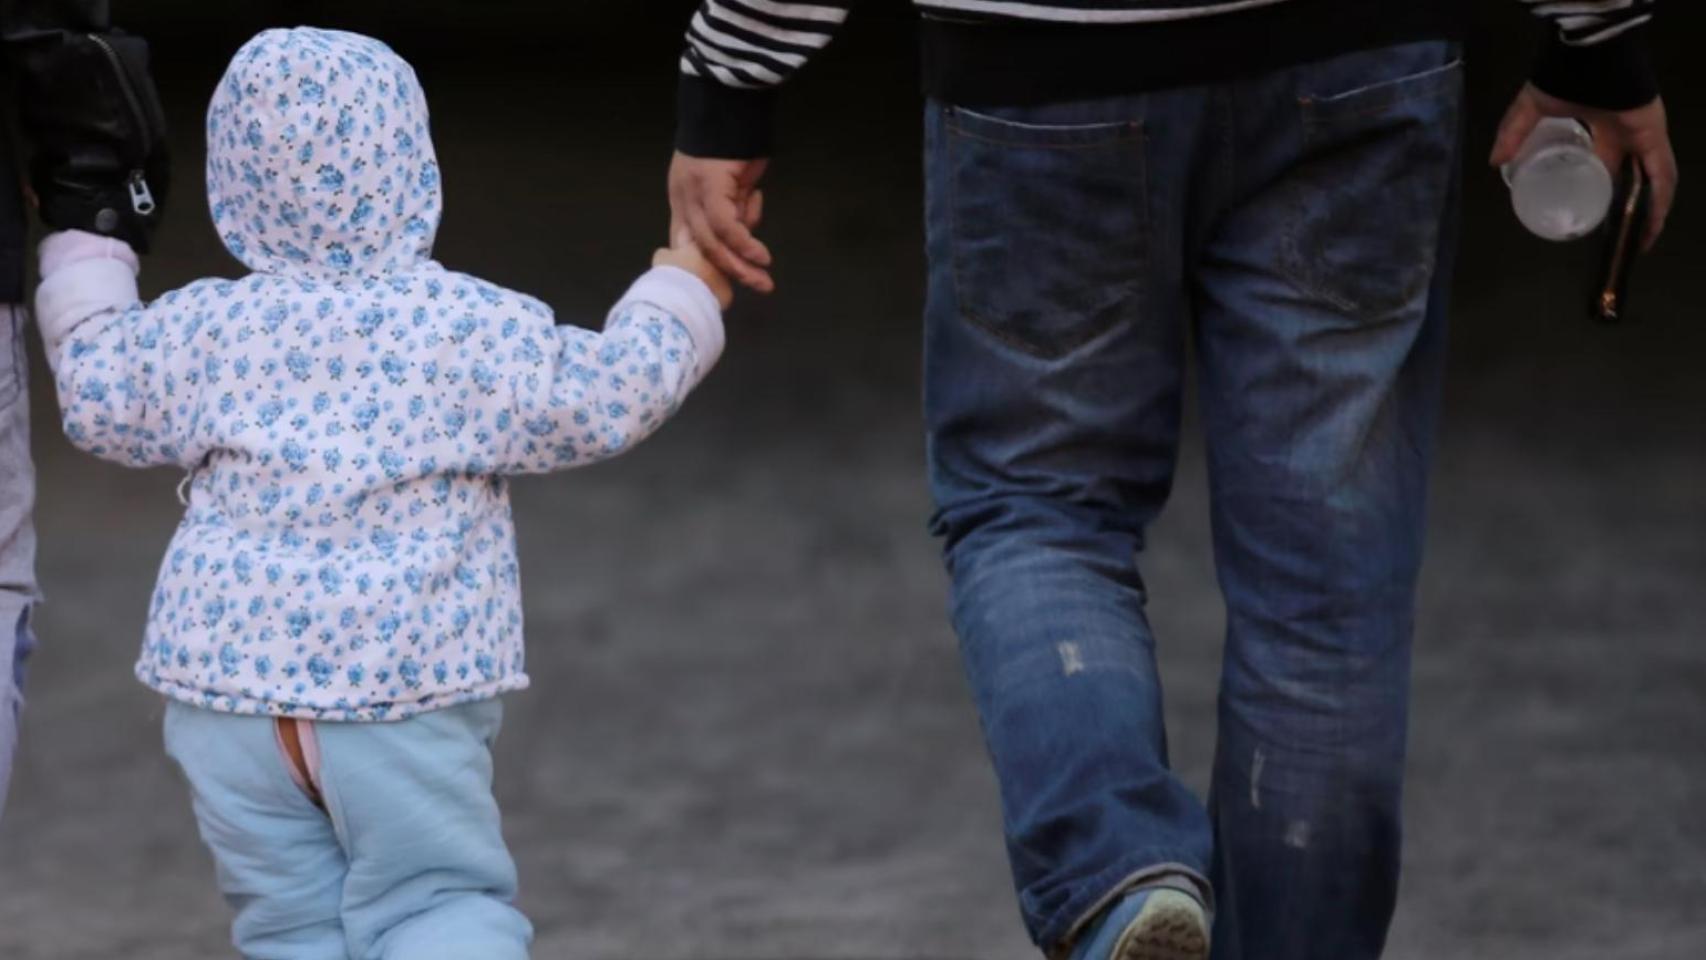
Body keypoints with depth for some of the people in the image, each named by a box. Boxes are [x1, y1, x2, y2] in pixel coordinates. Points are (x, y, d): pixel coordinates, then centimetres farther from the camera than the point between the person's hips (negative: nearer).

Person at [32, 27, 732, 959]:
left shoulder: (209, 328, 3)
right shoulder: (475, 326, -4)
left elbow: (106, 403, 17)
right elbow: (606, 400, 3)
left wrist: (83, 256, 30)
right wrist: (678, 299, 20)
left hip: (229, 682, 2)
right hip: (407, 683, -2)